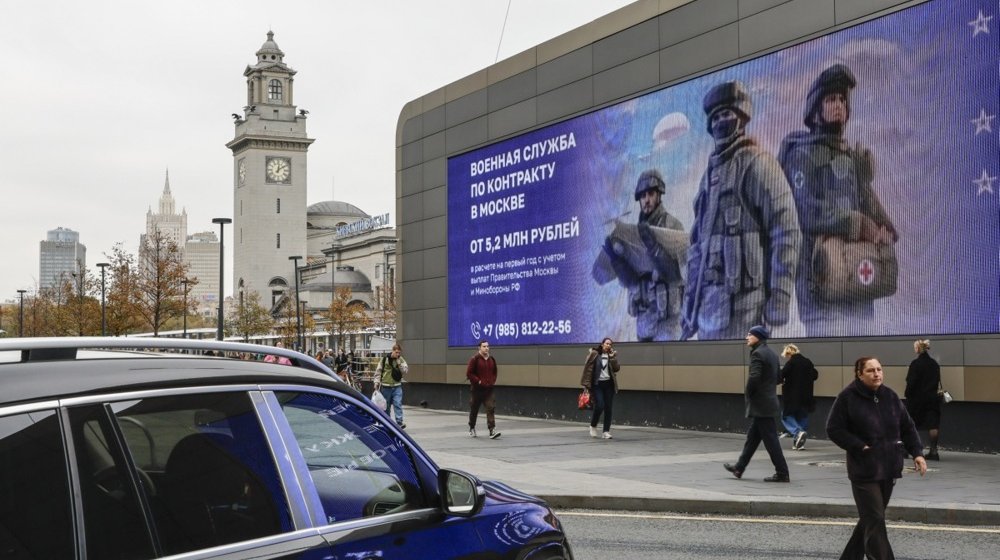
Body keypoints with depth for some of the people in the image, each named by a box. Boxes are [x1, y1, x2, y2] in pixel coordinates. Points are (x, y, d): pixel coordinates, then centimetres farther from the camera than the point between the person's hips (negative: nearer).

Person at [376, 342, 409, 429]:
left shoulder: (401, 360, 4)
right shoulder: (384, 359, -1)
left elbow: (405, 371, -6)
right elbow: (378, 371, 3)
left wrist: (399, 363, -16)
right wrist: (377, 382, -6)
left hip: (397, 386, 0)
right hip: (386, 386, 0)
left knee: (398, 404, -14)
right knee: (386, 406, 8)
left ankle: (399, 422, -18)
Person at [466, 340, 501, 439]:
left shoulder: (492, 359, 8)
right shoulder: (474, 359, -9)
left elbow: (494, 372, 22)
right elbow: (469, 373, -12)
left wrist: (493, 381, 6)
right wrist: (478, 381, -15)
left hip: (489, 389, 3)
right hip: (476, 389, -3)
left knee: (491, 408, -11)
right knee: (474, 410, 10)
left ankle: (492, 431, -17)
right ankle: (472, 429, 30)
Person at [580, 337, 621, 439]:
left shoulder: (612, 355, 9)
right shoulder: (594, 354, -2)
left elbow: (616, 368, -3)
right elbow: (587, 368, -3)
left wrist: (612, 357, -12)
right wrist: (586, 384, -8)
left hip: (609, 384, 3)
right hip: (597, 384, -3)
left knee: (608, 408, 0)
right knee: (599, 406, -13)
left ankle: (606, 431, 7)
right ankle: (593, 426, 11)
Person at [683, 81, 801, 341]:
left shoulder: (758, 164, -2)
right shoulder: (711, 173, 22)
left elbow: (786, 232, -10)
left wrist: (779, 296, -17)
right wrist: (690, 300, 17)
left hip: (741, 296, -8)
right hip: (708, 298, 8)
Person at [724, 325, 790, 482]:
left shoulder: (757, 354, -15)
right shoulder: (772, 354, 13)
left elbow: (754, 377, -24)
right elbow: (779, 377, 18)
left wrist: (748, 394, -10)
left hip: (761, 404, -10)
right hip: (769, 401, 10)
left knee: (770, 439, -5)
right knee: (752, 437, 15)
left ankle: (782, 473, -2)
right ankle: (739, 468, 24)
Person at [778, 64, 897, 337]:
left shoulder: (857, 158, 23)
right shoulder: (802, 155, 0)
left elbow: (870, 203, 16)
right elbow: (811, 212, -13)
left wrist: (884, 230, -5)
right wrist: (861, 225, -10)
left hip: (859, 275, 7)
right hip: (822, 276, -7)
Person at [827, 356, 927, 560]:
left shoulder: (890, 396, 6)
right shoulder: (848, 397, -9)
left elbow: (907, 427, 11)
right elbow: (834, 429, -8)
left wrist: (917, 453, -1)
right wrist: (859, 446, -15)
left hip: (889, 468, 6)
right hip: (864, 470, -6)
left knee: (869, 519, 15)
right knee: (875, 521, -9)